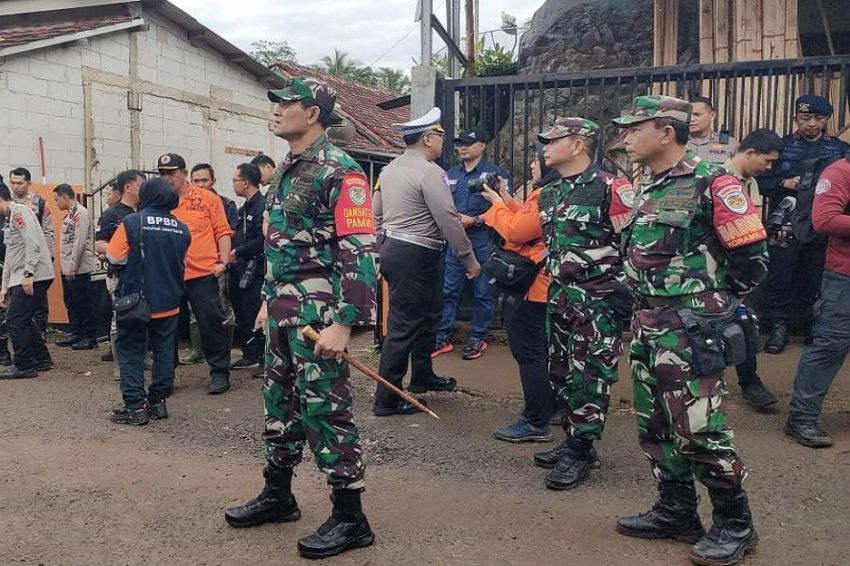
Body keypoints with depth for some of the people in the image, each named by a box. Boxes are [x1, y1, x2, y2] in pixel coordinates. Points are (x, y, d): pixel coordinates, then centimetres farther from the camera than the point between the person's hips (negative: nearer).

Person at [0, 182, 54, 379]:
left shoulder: (20, 211, -9)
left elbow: (33, 244, -20)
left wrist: (28, 274, -23)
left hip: (33, 276, -10)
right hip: (21, 278, 10)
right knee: (23, 319, 14)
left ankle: (24, 366, 1)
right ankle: (42, 360, 23)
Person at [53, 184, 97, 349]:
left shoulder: (80, 212, -13)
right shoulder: (69, 214, 16)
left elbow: (80, 241, -19)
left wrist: (72, 267, -18)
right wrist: (66, 266, 13)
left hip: (79, 269, -10)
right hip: (68, 269, 10)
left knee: (84, 304, -4)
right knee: (71, 303, 14)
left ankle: (90, 338, 3)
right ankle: (76, 334, 23)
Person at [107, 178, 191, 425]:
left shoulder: (131, 222, -12)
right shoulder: (181, 228, 1)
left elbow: (115, 256, -9)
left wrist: (136, 257, 9)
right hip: (168, 303, 4)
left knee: (131, 352, 5)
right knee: (164, 351, 13)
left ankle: (135, 406, 4)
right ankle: (158, 402, 19)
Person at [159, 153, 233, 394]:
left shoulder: (207, 199, 2)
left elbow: (222, 231, 1)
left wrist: (224, 261, -7)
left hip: (203, 274, -3)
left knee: (211, 324, 1)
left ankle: (220, 373, 13)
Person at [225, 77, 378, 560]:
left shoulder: (339, 172, -14)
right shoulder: (286, 170, 15)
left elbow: (360, 253, -20)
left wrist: (344, 324, -25)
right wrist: (269, 300, 23)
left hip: (318, 314, -9)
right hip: (283, 310, 9)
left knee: (325, 410, -3)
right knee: (280, 402, 18)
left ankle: (351, 519, 10)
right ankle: (278, 496, 35)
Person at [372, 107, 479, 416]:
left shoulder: (389, 169, 12)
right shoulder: (430, 171, -15)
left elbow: (377, 214, 17)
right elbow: (449, 220, -18)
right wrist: (470, 259, -11)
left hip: (391, 249, 10)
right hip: (416, 255, -10)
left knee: (428, 313, 23)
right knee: (404, 326, -3)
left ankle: (422, 376, 37)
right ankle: (387, 400, 4)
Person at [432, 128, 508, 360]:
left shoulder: (495, 173, -4)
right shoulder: (451, 174, 14)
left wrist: (474, 221, -14)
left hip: (483, 242, -5)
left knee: (483, 293, 4)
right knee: (448, 290, 6)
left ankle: (477, 339, 17)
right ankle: (441, 338, 14)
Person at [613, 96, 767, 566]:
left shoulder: (711, 184, -12)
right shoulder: (646, 187, 13)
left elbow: (751, 258, -10)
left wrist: (707, 301, -1)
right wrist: (647, 300, 14)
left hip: (689, 331, -9)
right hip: (646, 324, 9)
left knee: (699, 430, -4)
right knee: (655, 425, 13)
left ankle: (735, 525, 15)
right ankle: (676, 512, 28)